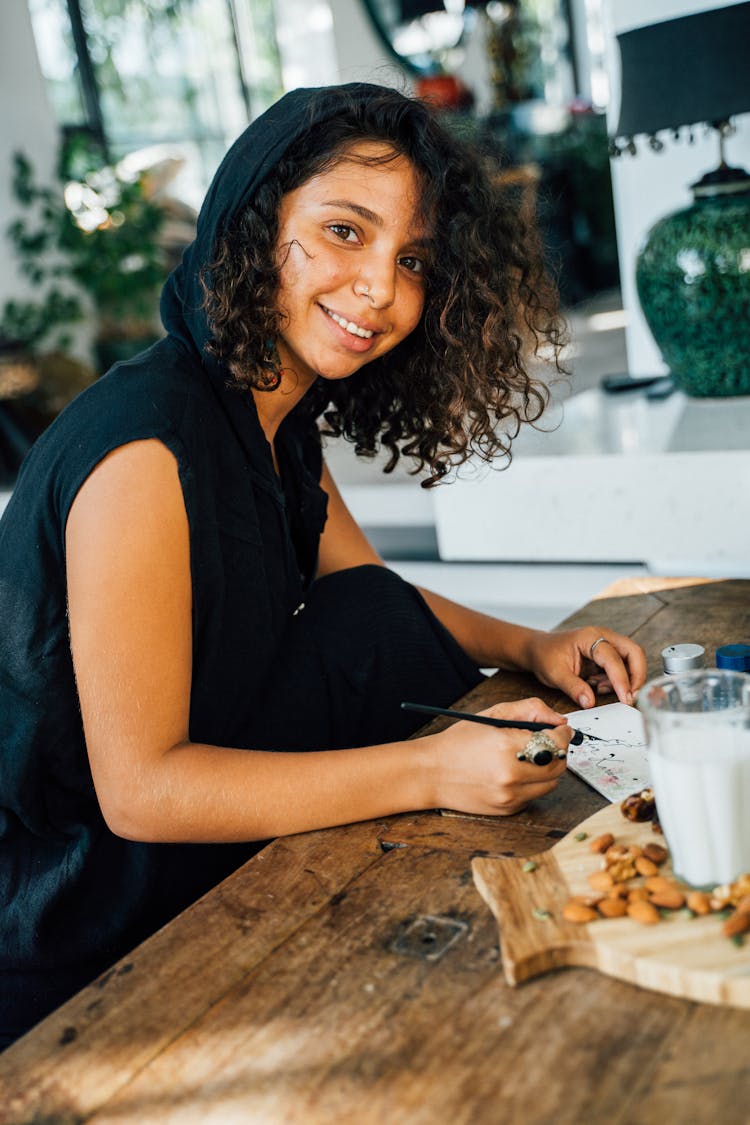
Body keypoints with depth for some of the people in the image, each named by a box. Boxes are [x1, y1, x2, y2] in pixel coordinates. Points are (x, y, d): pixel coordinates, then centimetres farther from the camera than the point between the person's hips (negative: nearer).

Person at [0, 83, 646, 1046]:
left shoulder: (281, 424, 0)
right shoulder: (146, 449, -27)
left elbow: (381, 602, 13)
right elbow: (139, 789, -26)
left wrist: (533, 648, -5)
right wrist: (430, 771, -29)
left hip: (191, 819, 8)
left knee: (370, 621, -8)